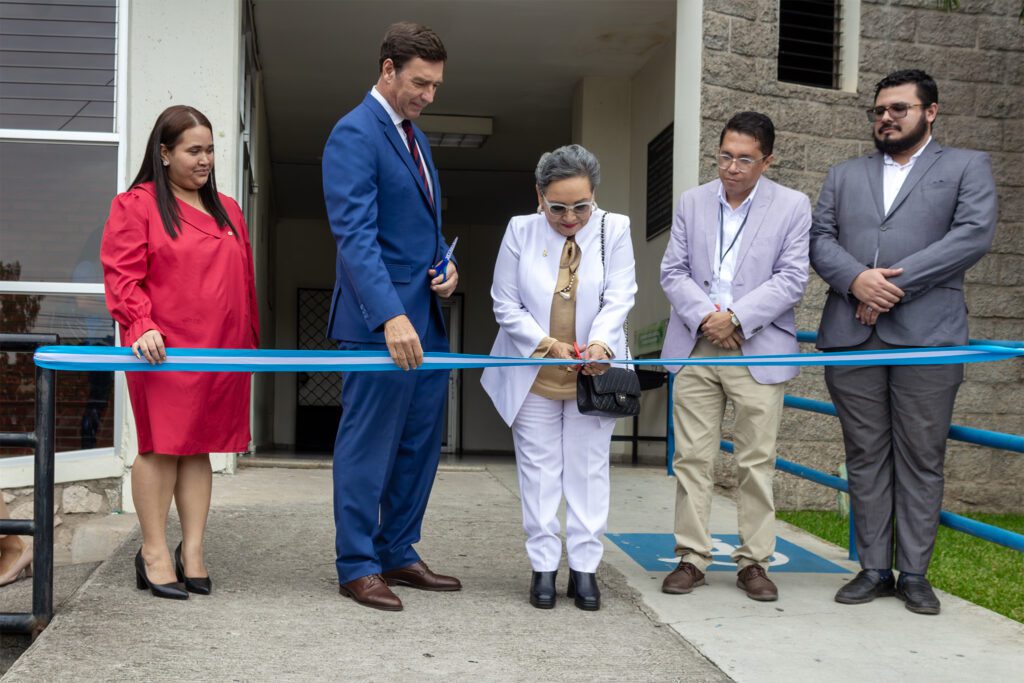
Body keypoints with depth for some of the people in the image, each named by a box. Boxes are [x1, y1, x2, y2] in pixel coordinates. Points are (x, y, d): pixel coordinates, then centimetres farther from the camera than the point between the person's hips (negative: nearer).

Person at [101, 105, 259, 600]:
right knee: (162, 446, -2)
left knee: (200, 446, 7)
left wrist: (250, 341, 17)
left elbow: (245, 282, 19)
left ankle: (192, 551, 12)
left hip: (222, 352, 5)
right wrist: (141, 325, -21)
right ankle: (154, 552, 7)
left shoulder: (228, 211, 17)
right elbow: (122, 275, -7)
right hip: (163, 351, -5)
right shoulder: (135, 205, 0)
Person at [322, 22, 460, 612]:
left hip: (427, 320, 9)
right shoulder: (355, 134, -12)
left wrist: (448, 264, 5)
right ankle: (358, 567, 11)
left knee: (420, 447, 13)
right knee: (369, 448, 0)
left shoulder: (415, 137, 17)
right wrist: (391, 316, -31)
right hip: (380, 323, -9)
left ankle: (398, 554, 25)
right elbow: (356, 235, -22)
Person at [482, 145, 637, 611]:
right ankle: (543, 567, 13)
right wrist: (546, 343, -16)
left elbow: (619, 298, -11)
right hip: (533, 375, 0)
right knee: (539, 471, 5)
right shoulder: (521, 230, -6)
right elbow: (505, 303, -4)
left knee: (589, 470, 6)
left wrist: (600, 343, -29)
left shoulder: (614, 229, -5)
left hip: (593, 375, 0)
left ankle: (584, 567, 14)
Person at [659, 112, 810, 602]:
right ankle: (691, 557, 11)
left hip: (757, 351, -2)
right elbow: (673, 272, 6)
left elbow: (791, 279, -5)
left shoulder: (793, 207, 2)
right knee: (692, 457, 3)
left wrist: (736, 318, -13)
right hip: (697, 345, 2)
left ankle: (754, 561, 12)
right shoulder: (692, 202, 10)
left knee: (757, 461, 2)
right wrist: (704, 317, -10)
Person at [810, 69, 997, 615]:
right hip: (851, 336, 3)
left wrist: (896, 284, -12)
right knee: (866, 457, 6)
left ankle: (914, 573, 10)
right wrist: (856, 279, -11)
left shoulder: (966, 167, 11)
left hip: (925, 333, -3)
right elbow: (820, 239, 10)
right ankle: (874, 570, 13)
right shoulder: (844, 176, 21)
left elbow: (974, 234, -5)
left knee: (920, 459, 1)